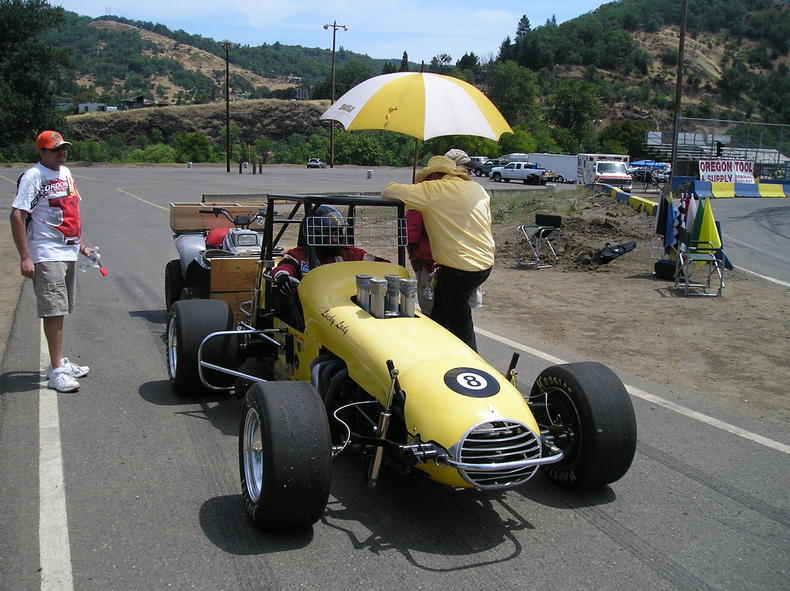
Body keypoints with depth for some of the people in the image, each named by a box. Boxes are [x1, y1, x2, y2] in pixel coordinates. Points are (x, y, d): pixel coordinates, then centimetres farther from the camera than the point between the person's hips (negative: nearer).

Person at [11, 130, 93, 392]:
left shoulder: (66, 173, 14)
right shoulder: (33, 176, -11)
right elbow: (17, 216, -17)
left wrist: (81, 245, 23)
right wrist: (25, 257, -21)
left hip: (69, 253, 8)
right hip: (47, 255, -8)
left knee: (60, 311, 17)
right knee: (53, 311, -9)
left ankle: (60, 362, 28)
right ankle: (57, 372, -4)